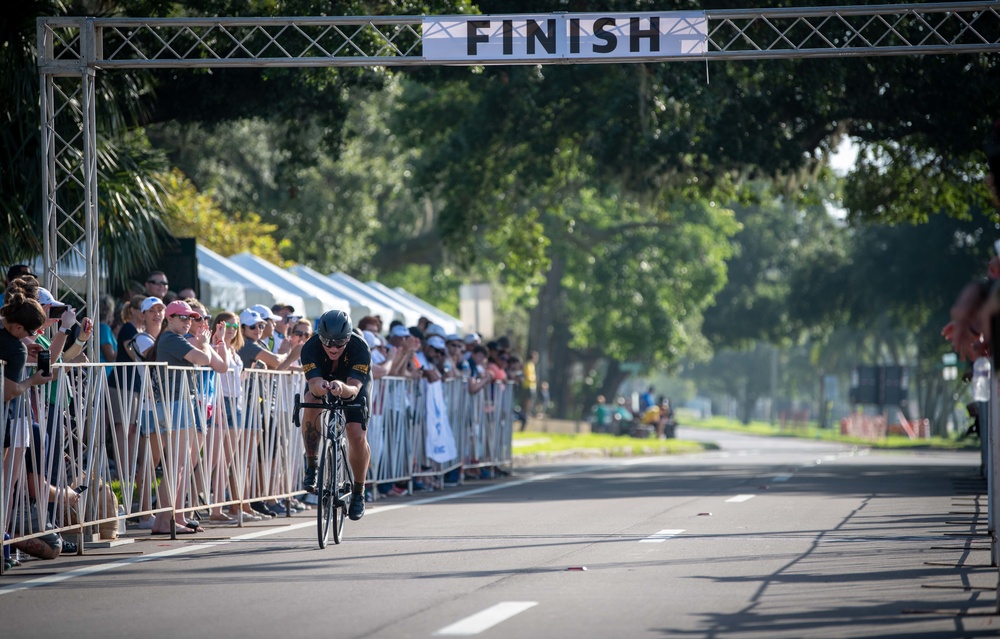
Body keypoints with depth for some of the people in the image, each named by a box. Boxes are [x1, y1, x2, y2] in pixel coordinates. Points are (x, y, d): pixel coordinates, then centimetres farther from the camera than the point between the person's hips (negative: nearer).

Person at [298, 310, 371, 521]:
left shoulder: (360, 348, -37)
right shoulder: (311, 347, -34)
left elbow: (354, 389, -45)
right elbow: (313, 384, -43)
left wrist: (343, 388, -67)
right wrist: (318, 387, -67)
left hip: (354, 384, -1)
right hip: (322, 380, 1)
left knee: (357, 436, -16)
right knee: (311, 405, -34)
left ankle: (358, 493, 5)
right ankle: (311, 466, -21)